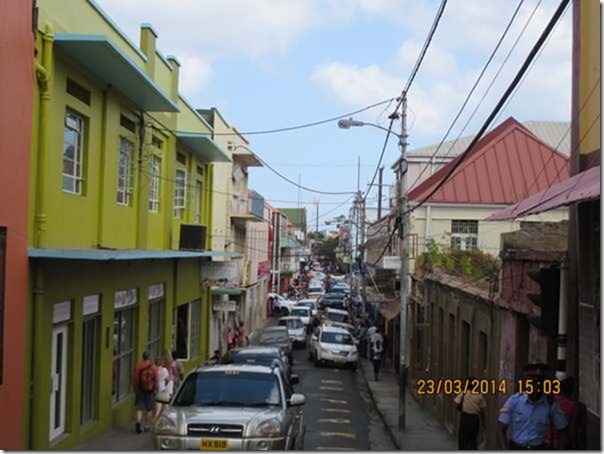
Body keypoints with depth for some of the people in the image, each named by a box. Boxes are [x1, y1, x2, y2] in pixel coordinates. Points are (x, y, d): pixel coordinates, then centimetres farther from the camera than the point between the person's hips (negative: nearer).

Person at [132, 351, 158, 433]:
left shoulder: (137, 366, 2)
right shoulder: (153, 367, -7)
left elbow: (134, 379, 3)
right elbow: (156, 380, -7)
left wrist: (135, 389, 11)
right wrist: (155, 389, 5)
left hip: (139, 390, 2)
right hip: (150, 390, -2)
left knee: (139, 408, 7)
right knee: (149, 409, 8)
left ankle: (138, 421, -16)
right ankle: (146, 426, 12)